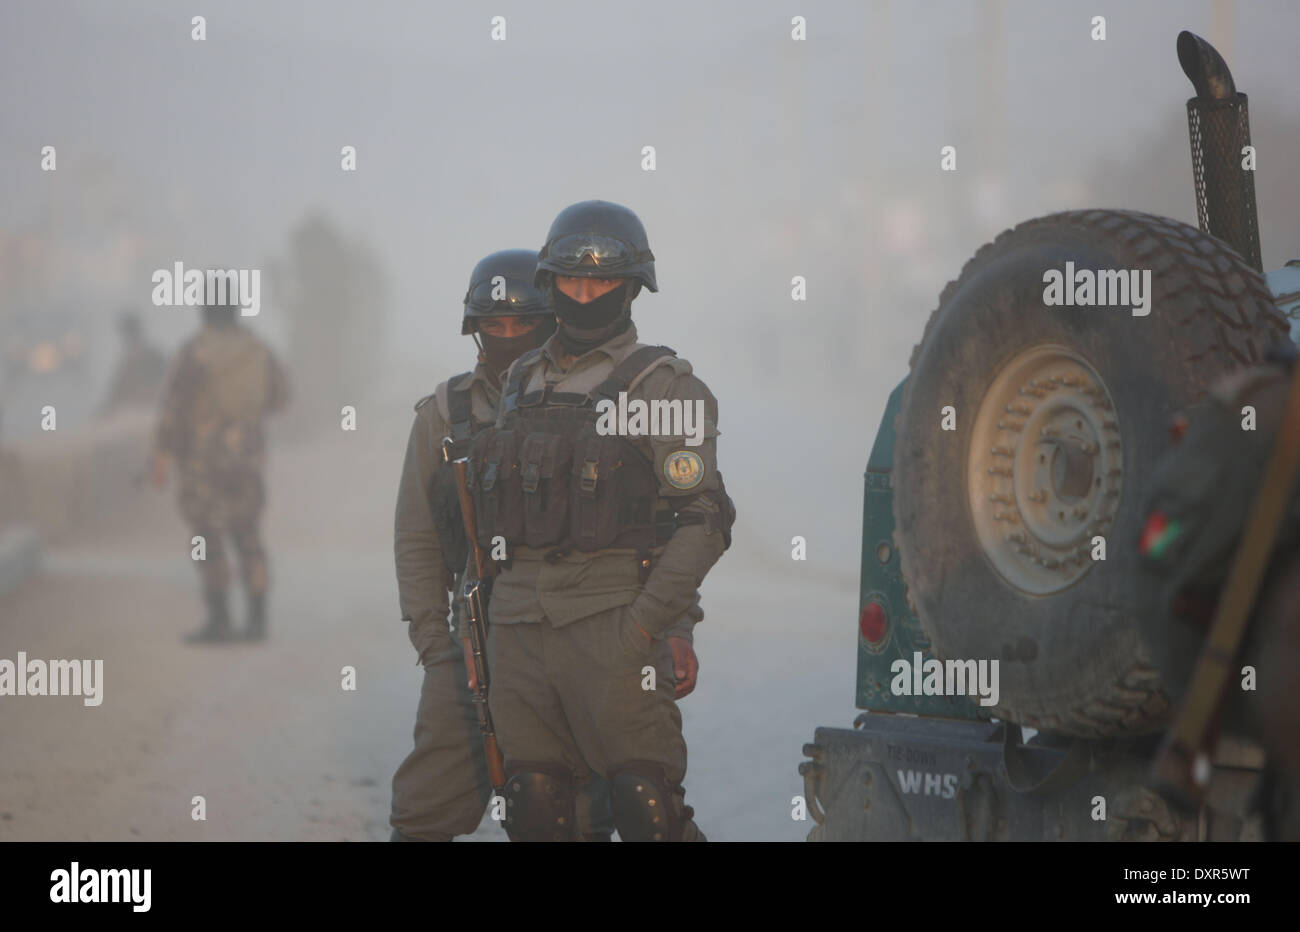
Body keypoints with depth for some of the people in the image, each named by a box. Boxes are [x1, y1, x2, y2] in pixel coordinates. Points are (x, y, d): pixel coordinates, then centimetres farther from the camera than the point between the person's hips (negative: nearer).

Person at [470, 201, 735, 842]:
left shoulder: (663, 386, -2)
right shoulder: (523, 382, 17)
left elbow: (703, 520, -7)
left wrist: (644, 625, -15)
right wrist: (501, 609, 14)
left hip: (610, 624, -5)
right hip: (517, 626, 6)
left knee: (648, 810, -9)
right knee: (535, 808, 6)